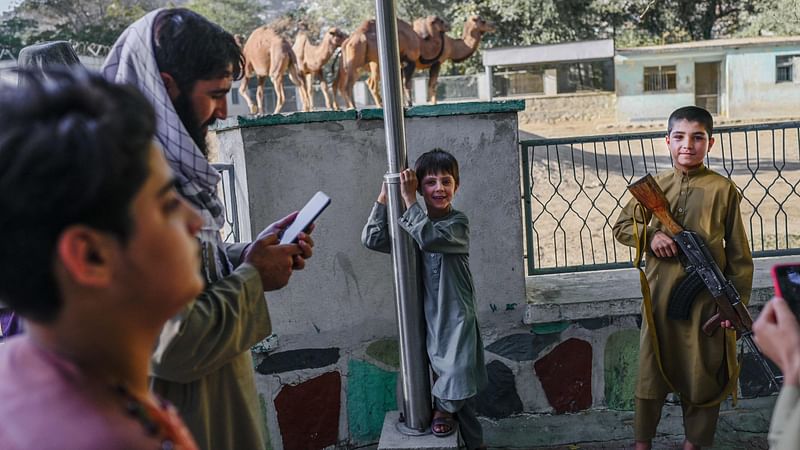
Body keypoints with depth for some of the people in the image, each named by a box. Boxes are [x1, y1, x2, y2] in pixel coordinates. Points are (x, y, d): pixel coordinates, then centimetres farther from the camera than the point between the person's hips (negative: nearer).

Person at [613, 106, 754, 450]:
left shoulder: (723, 189, -5)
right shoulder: (653, 186, 1)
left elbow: (738, 253, -1)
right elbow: (621, 227, 10)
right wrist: (650, 235, -10)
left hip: (707, 297, -1)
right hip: (660, 295, 2)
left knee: (703, 371, 12)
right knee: (652, 368, 11)